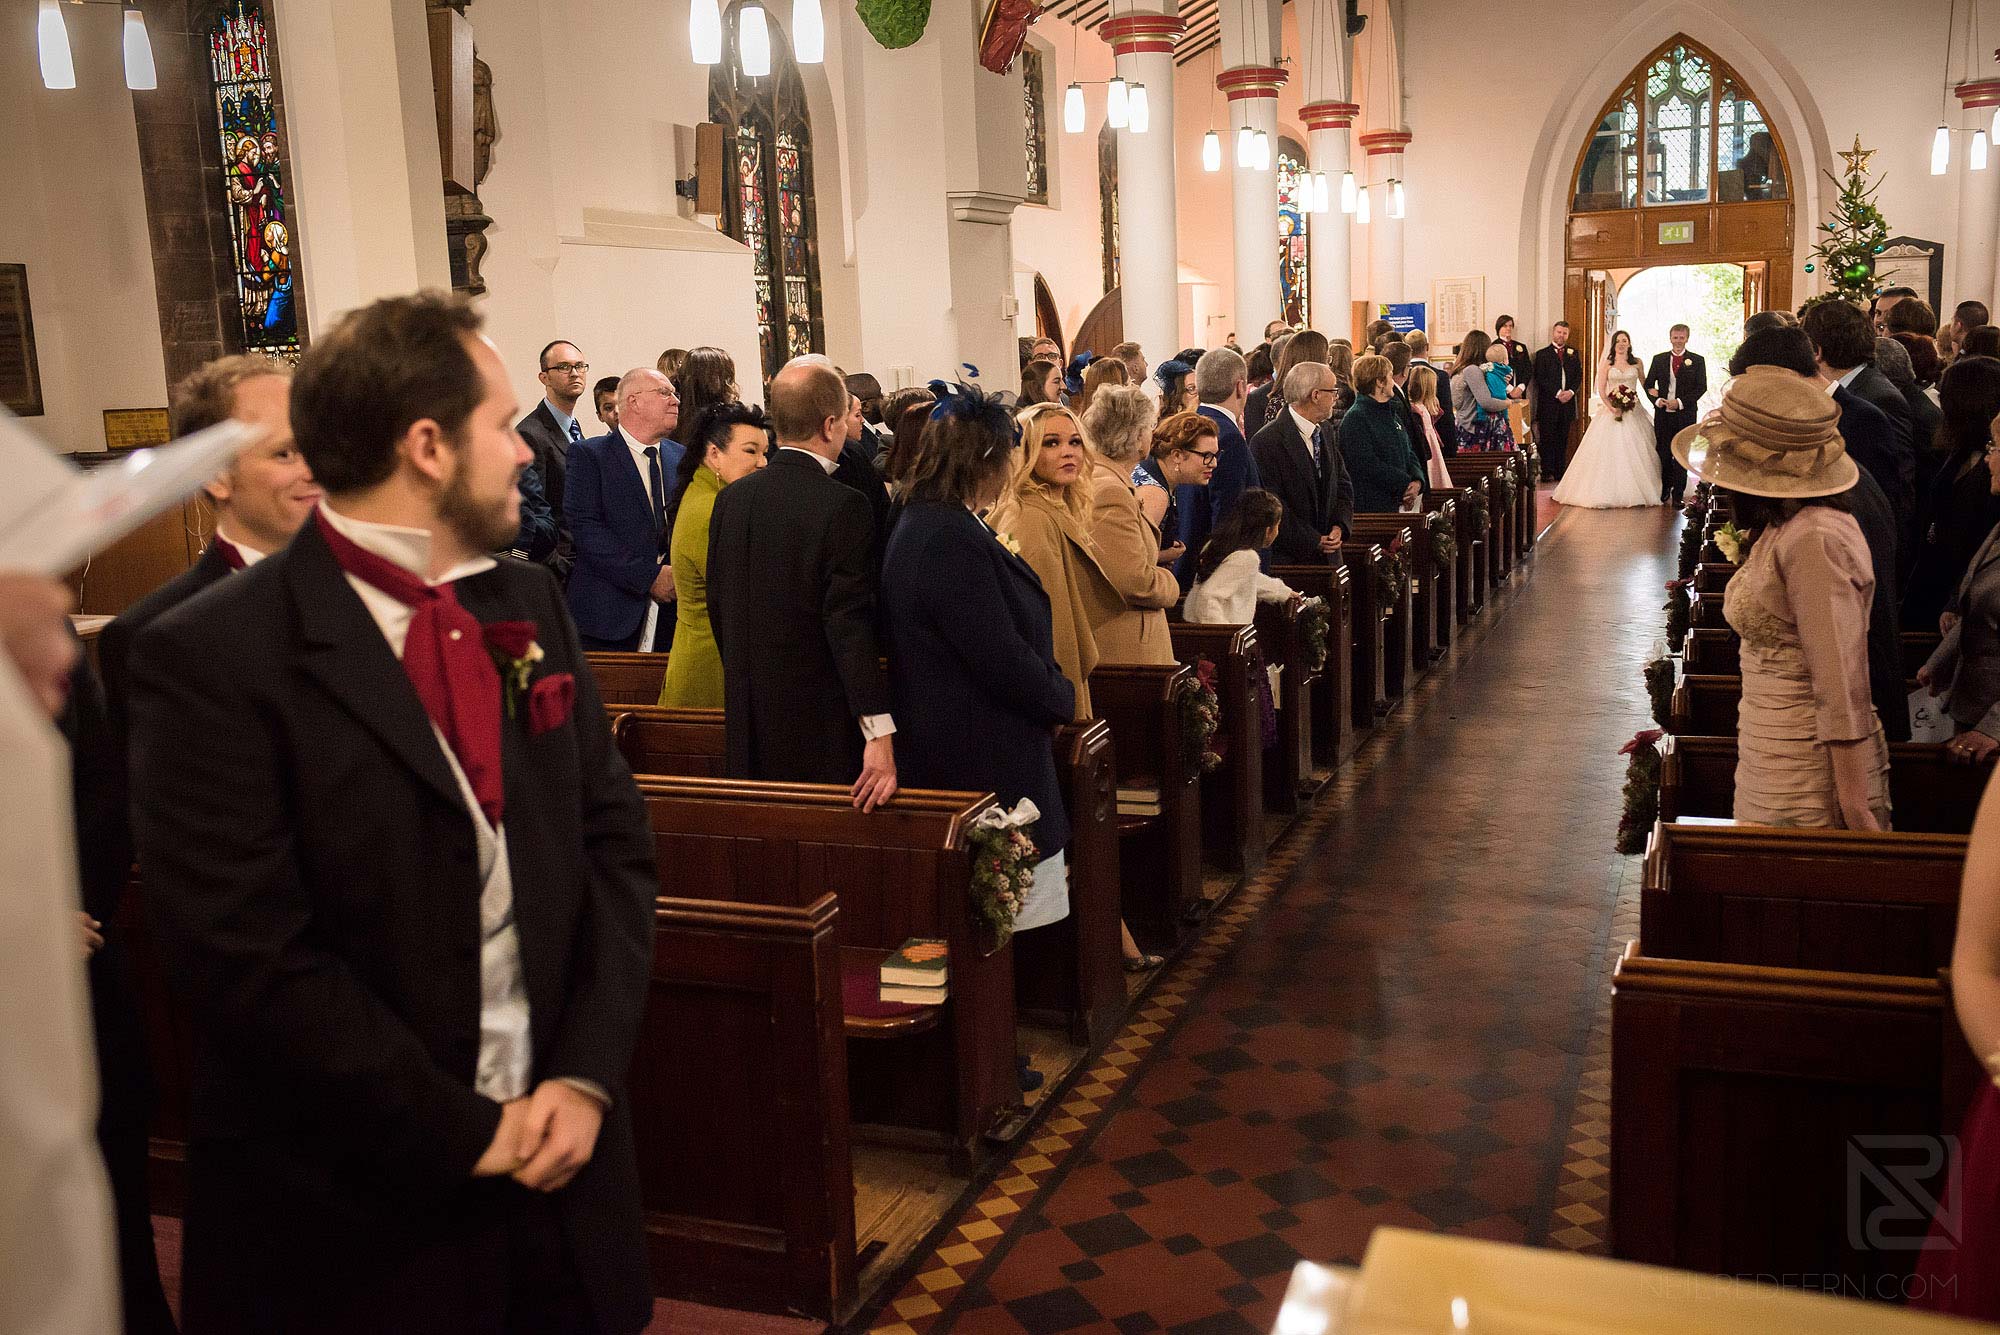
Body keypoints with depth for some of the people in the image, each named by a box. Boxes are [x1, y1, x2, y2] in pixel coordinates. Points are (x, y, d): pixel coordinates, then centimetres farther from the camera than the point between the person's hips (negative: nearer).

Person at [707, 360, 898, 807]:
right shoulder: (843, 507, -15)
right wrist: (879, 733, -20)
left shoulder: (730, 498, 4)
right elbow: (850, 623, -20)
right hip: (824, 723, -6)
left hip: (748, 728, 6)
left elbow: (718, 607, 12)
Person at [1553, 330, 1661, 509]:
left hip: (1633, 411, 1)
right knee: (1608, 449, -6)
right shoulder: (1607, 364, 3)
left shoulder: (1636, 363, 8)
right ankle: (1608, 492, -1)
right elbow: (1601, 390, -1)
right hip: (1611, 410, -1)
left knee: (1634, 451, 0)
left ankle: (1634, 492, 7)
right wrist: (1611, 407, -14)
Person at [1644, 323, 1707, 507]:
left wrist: (1680, 402, -14)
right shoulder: (1659, 359, 9)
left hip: (1685, 414, -2)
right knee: (1663, 454, 6)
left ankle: (1678, 495, 4)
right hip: (1663, 414, 2)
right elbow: (1649, 384, 10)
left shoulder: (1697, 360, 3)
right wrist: (1656, 400, -9)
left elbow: (1702, 387, -2)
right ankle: (1665, 489, 23)